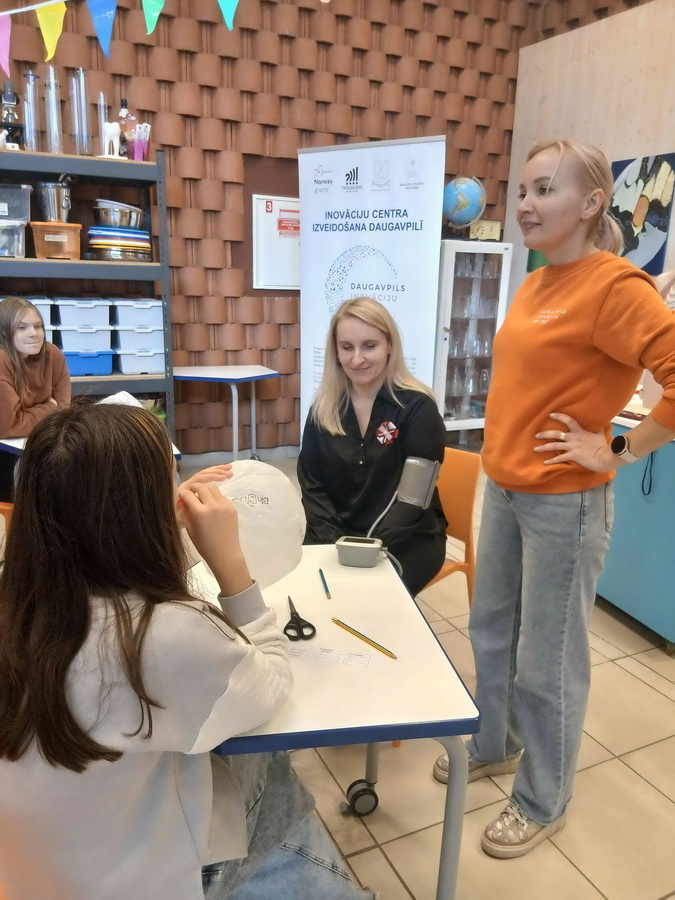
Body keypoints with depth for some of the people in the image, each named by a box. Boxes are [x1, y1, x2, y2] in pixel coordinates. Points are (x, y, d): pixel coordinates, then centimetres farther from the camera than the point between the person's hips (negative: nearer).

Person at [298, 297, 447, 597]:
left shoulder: (417, 407, -9)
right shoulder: (323, 409, 3)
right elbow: (311, 483, 2)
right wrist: (334, 541, -14)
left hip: (406, 539, -3)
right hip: (337, 535, 4)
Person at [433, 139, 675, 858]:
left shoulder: (614, 286, -17)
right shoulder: (534, 285, 9)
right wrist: (501, 469, 15)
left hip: (563, 502, -8)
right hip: (502, 489, 8)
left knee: (547, 660, 8)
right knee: (490, 633, 21)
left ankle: (543, 803, 31)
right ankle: (493, 745, 45)